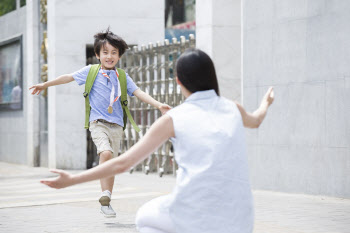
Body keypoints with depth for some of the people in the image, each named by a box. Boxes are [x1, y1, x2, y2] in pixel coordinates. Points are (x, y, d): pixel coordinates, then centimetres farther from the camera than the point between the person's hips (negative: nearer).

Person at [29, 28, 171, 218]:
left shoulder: (123, 77, 10)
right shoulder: (91, 71, 5)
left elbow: (139, 93, 3)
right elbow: (68, 77, 15)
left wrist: (158, 105, -11)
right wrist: (45, 85, 20)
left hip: (116, 125, 3)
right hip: (98, 122, -3)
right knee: (106, 153, -28)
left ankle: (106, 203, 20)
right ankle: (105, 195, -24)